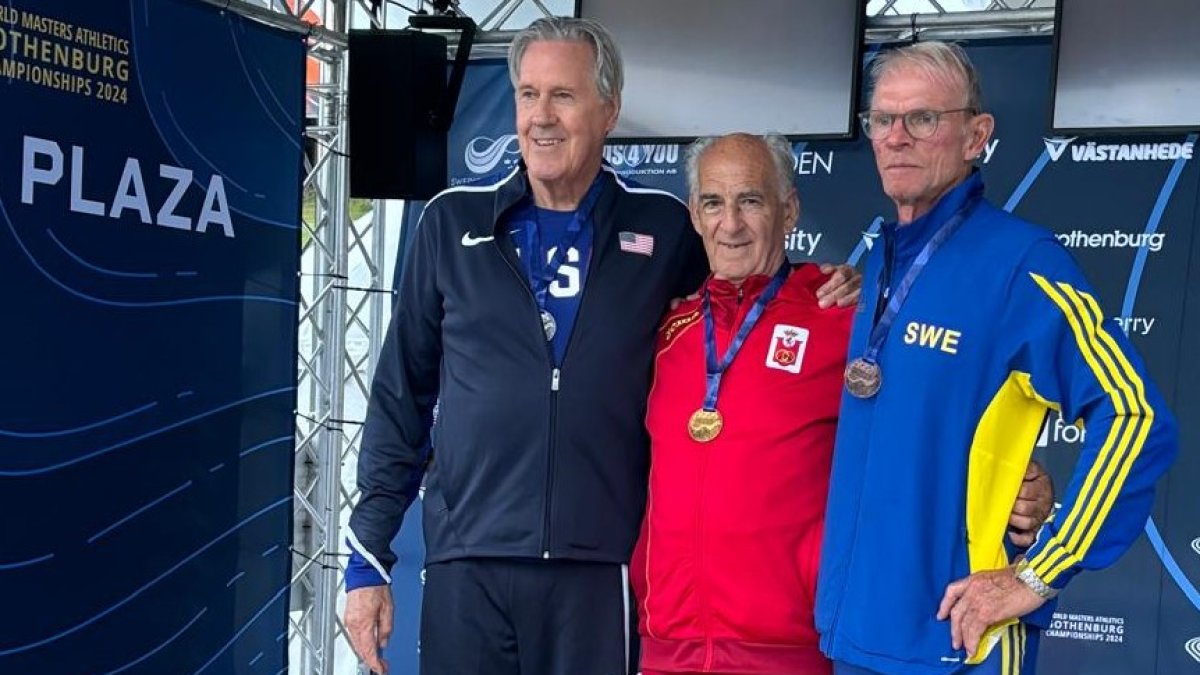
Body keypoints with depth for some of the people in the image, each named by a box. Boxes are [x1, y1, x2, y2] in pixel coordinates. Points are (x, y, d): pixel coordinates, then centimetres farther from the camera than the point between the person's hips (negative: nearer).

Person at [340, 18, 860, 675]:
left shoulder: (664, 228, 4)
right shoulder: (453, 221, 4)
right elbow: (401, 396, 7)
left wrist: (826, 293, -2)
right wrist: (368, 557, 5)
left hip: (601, 572, 0)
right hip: (466, 567, 1)